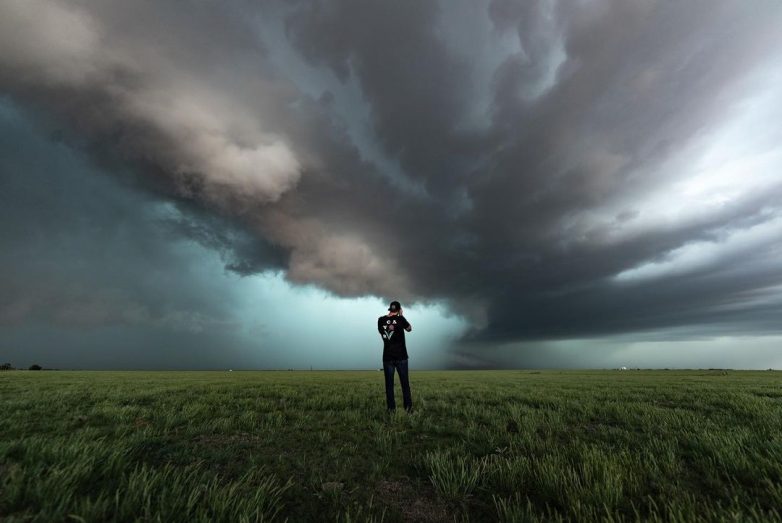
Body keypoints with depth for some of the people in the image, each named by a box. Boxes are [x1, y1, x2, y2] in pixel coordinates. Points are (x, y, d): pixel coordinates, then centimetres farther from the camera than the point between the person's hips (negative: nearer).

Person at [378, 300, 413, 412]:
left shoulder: (381, 320, -2)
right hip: (401, 356, -1)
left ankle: (391, 408, 10)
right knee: (405, 382, 9)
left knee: (389, 383, 9)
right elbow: (409, 328, 9)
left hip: (387, 357, 2)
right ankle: (408, 407, 13)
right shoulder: (400, 319, -8)